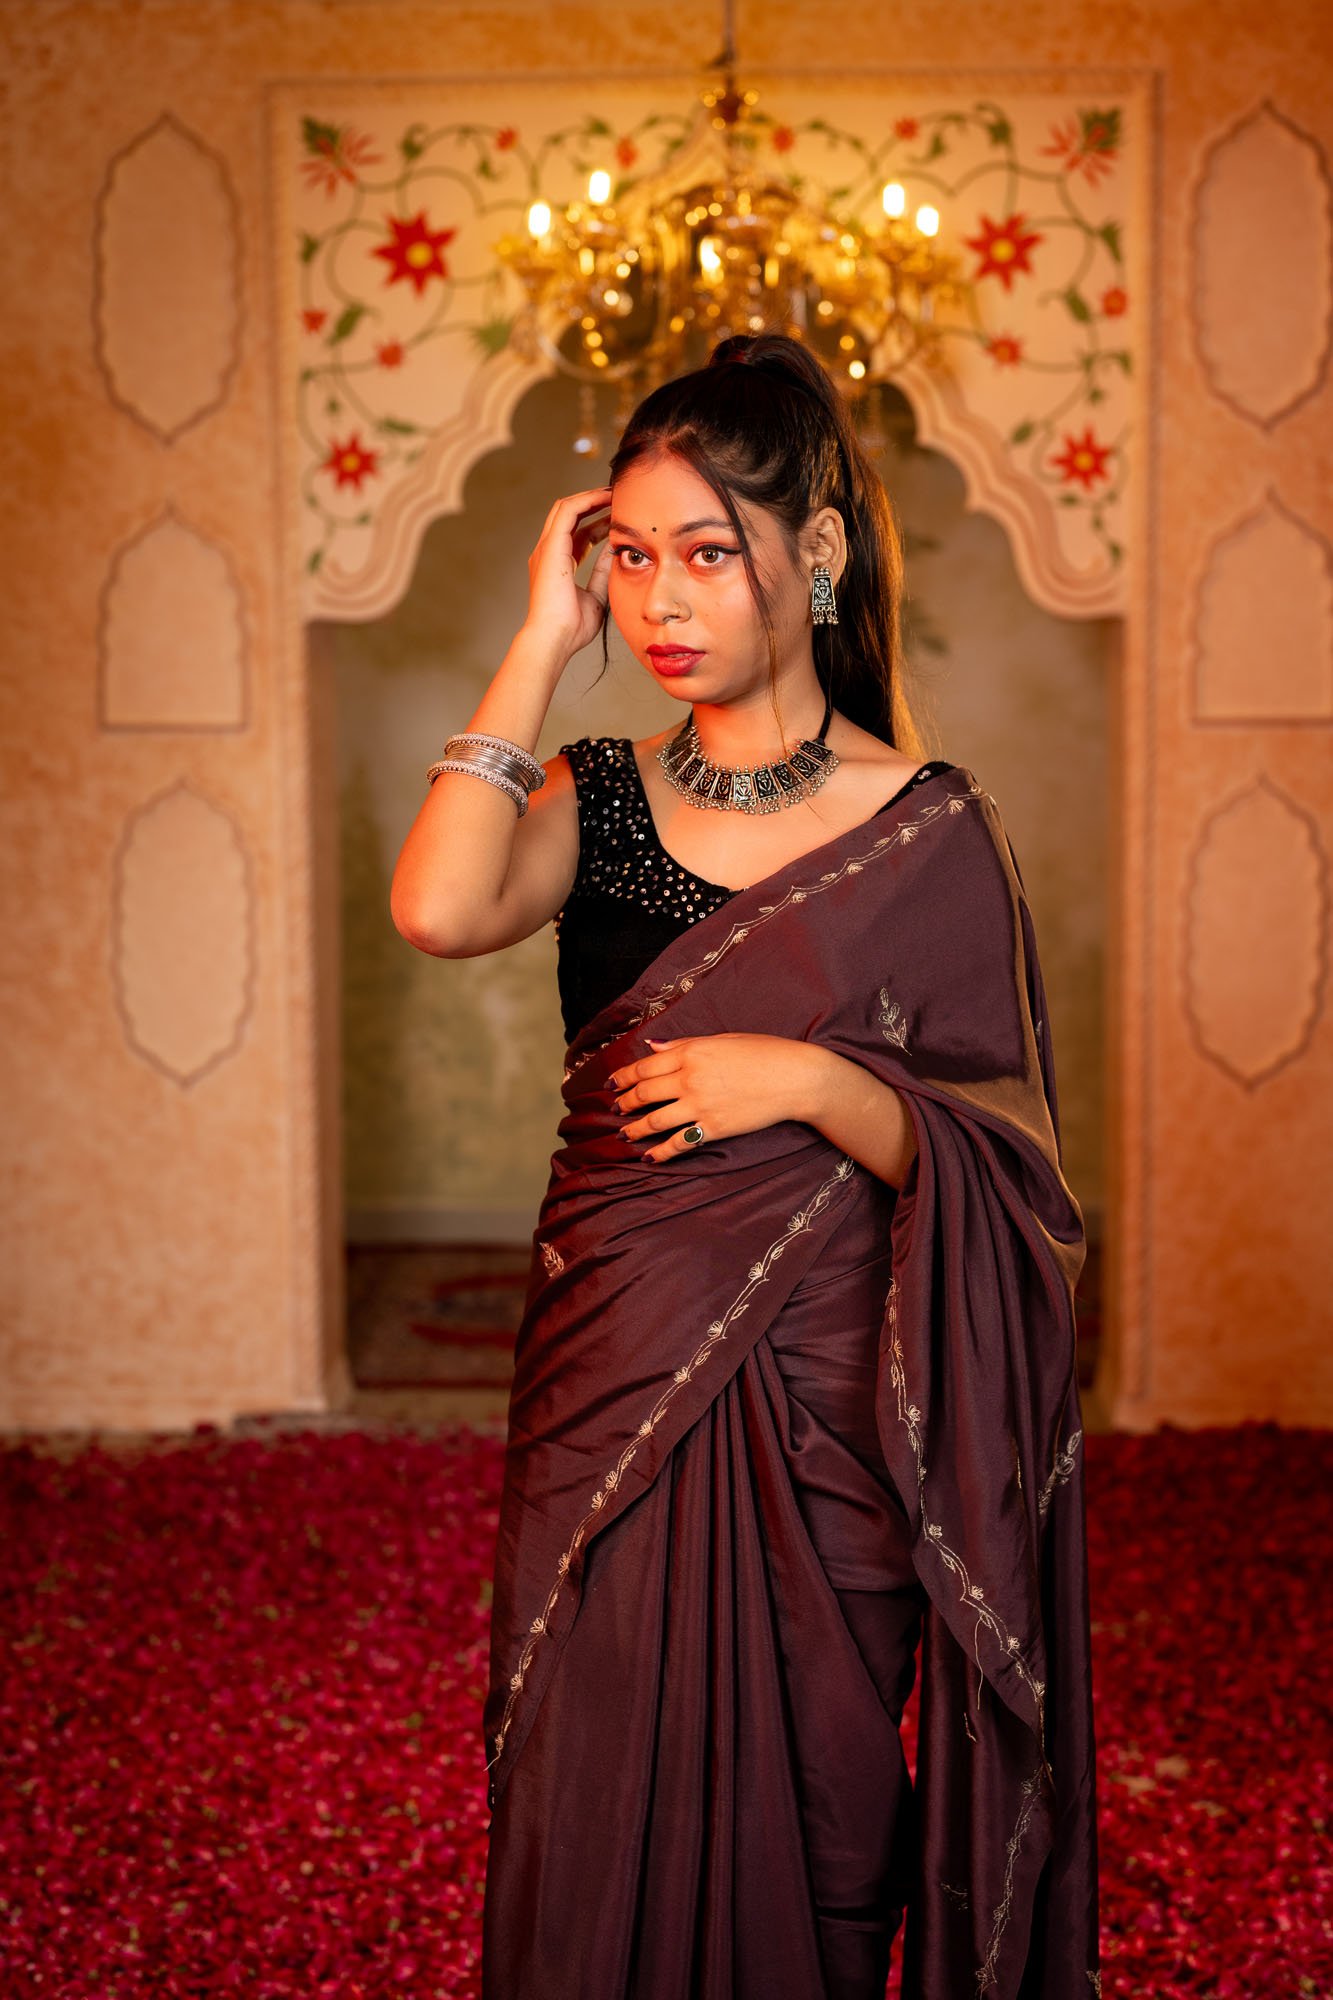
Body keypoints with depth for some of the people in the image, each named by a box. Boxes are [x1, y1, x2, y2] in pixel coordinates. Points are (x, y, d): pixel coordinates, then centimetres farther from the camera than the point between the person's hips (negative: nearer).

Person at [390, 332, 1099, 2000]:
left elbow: (994, 1165, -3)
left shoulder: (928, 830, -4)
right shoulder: (600, 796, 3)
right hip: (605, 1381, 3)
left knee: (794, 1832, 10)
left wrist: (817, 1080, -20)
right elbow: (440, 910, -20)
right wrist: (543, 640, -12)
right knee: (591, 1821, 11)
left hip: (816, 1409, -2)